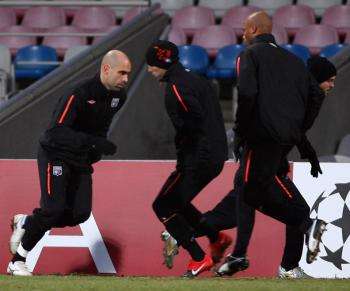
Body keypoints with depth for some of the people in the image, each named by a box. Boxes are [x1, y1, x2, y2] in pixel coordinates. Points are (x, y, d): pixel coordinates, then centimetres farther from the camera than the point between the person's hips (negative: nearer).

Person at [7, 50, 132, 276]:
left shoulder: (119, 96, -1)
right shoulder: (80, 94, -26)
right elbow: (56, 131, -33)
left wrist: (96, 150, 11)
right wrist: (93, 142, -39)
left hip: (81, 161, 8)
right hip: (55, 155, -8)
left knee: (80, 213, -3)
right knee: (54, 209, -18)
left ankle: (25, 223, 20)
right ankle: (18, 262, -3)